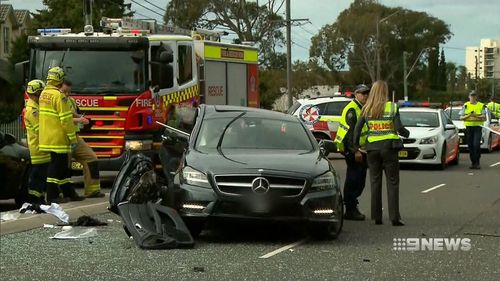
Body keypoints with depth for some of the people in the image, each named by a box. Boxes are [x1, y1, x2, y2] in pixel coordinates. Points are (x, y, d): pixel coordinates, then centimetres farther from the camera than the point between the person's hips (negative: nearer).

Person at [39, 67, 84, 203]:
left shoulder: (43, 94, 12)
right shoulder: (59, 95, -17)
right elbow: (66, 119, -19)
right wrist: (73, 138, -14)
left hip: (46, 136, 9)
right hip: (58, 138, -9)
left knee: (63, 166, 15)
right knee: (56, 165, -4)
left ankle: (69, 192, 21)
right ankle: (52, 196, -2)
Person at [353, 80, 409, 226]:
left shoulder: (367, 109, 3)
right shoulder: (392, 107, -6)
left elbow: (357, 128, 1)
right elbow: (399, 128, -10)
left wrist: (356, 145, 11)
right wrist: (406, 134, 11)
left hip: (372, 147, 3)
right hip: (389, 147, -3)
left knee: (375, 182, 10)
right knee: (392, 182, 2)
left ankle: (376, 216, 10)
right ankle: (394, 217, -3)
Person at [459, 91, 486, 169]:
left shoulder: (481, 106, 6)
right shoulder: (465, 106, 10)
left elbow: (484, 118, 1)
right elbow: (461, 117, 6)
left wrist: (476, 116, -16)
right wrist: (468, 116, -13)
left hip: (478, 127, -2)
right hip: (468, 127, 2)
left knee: (476, 145, -16)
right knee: (470, 146, 3)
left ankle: (477, 162, -9)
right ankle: (473, 162, 13)